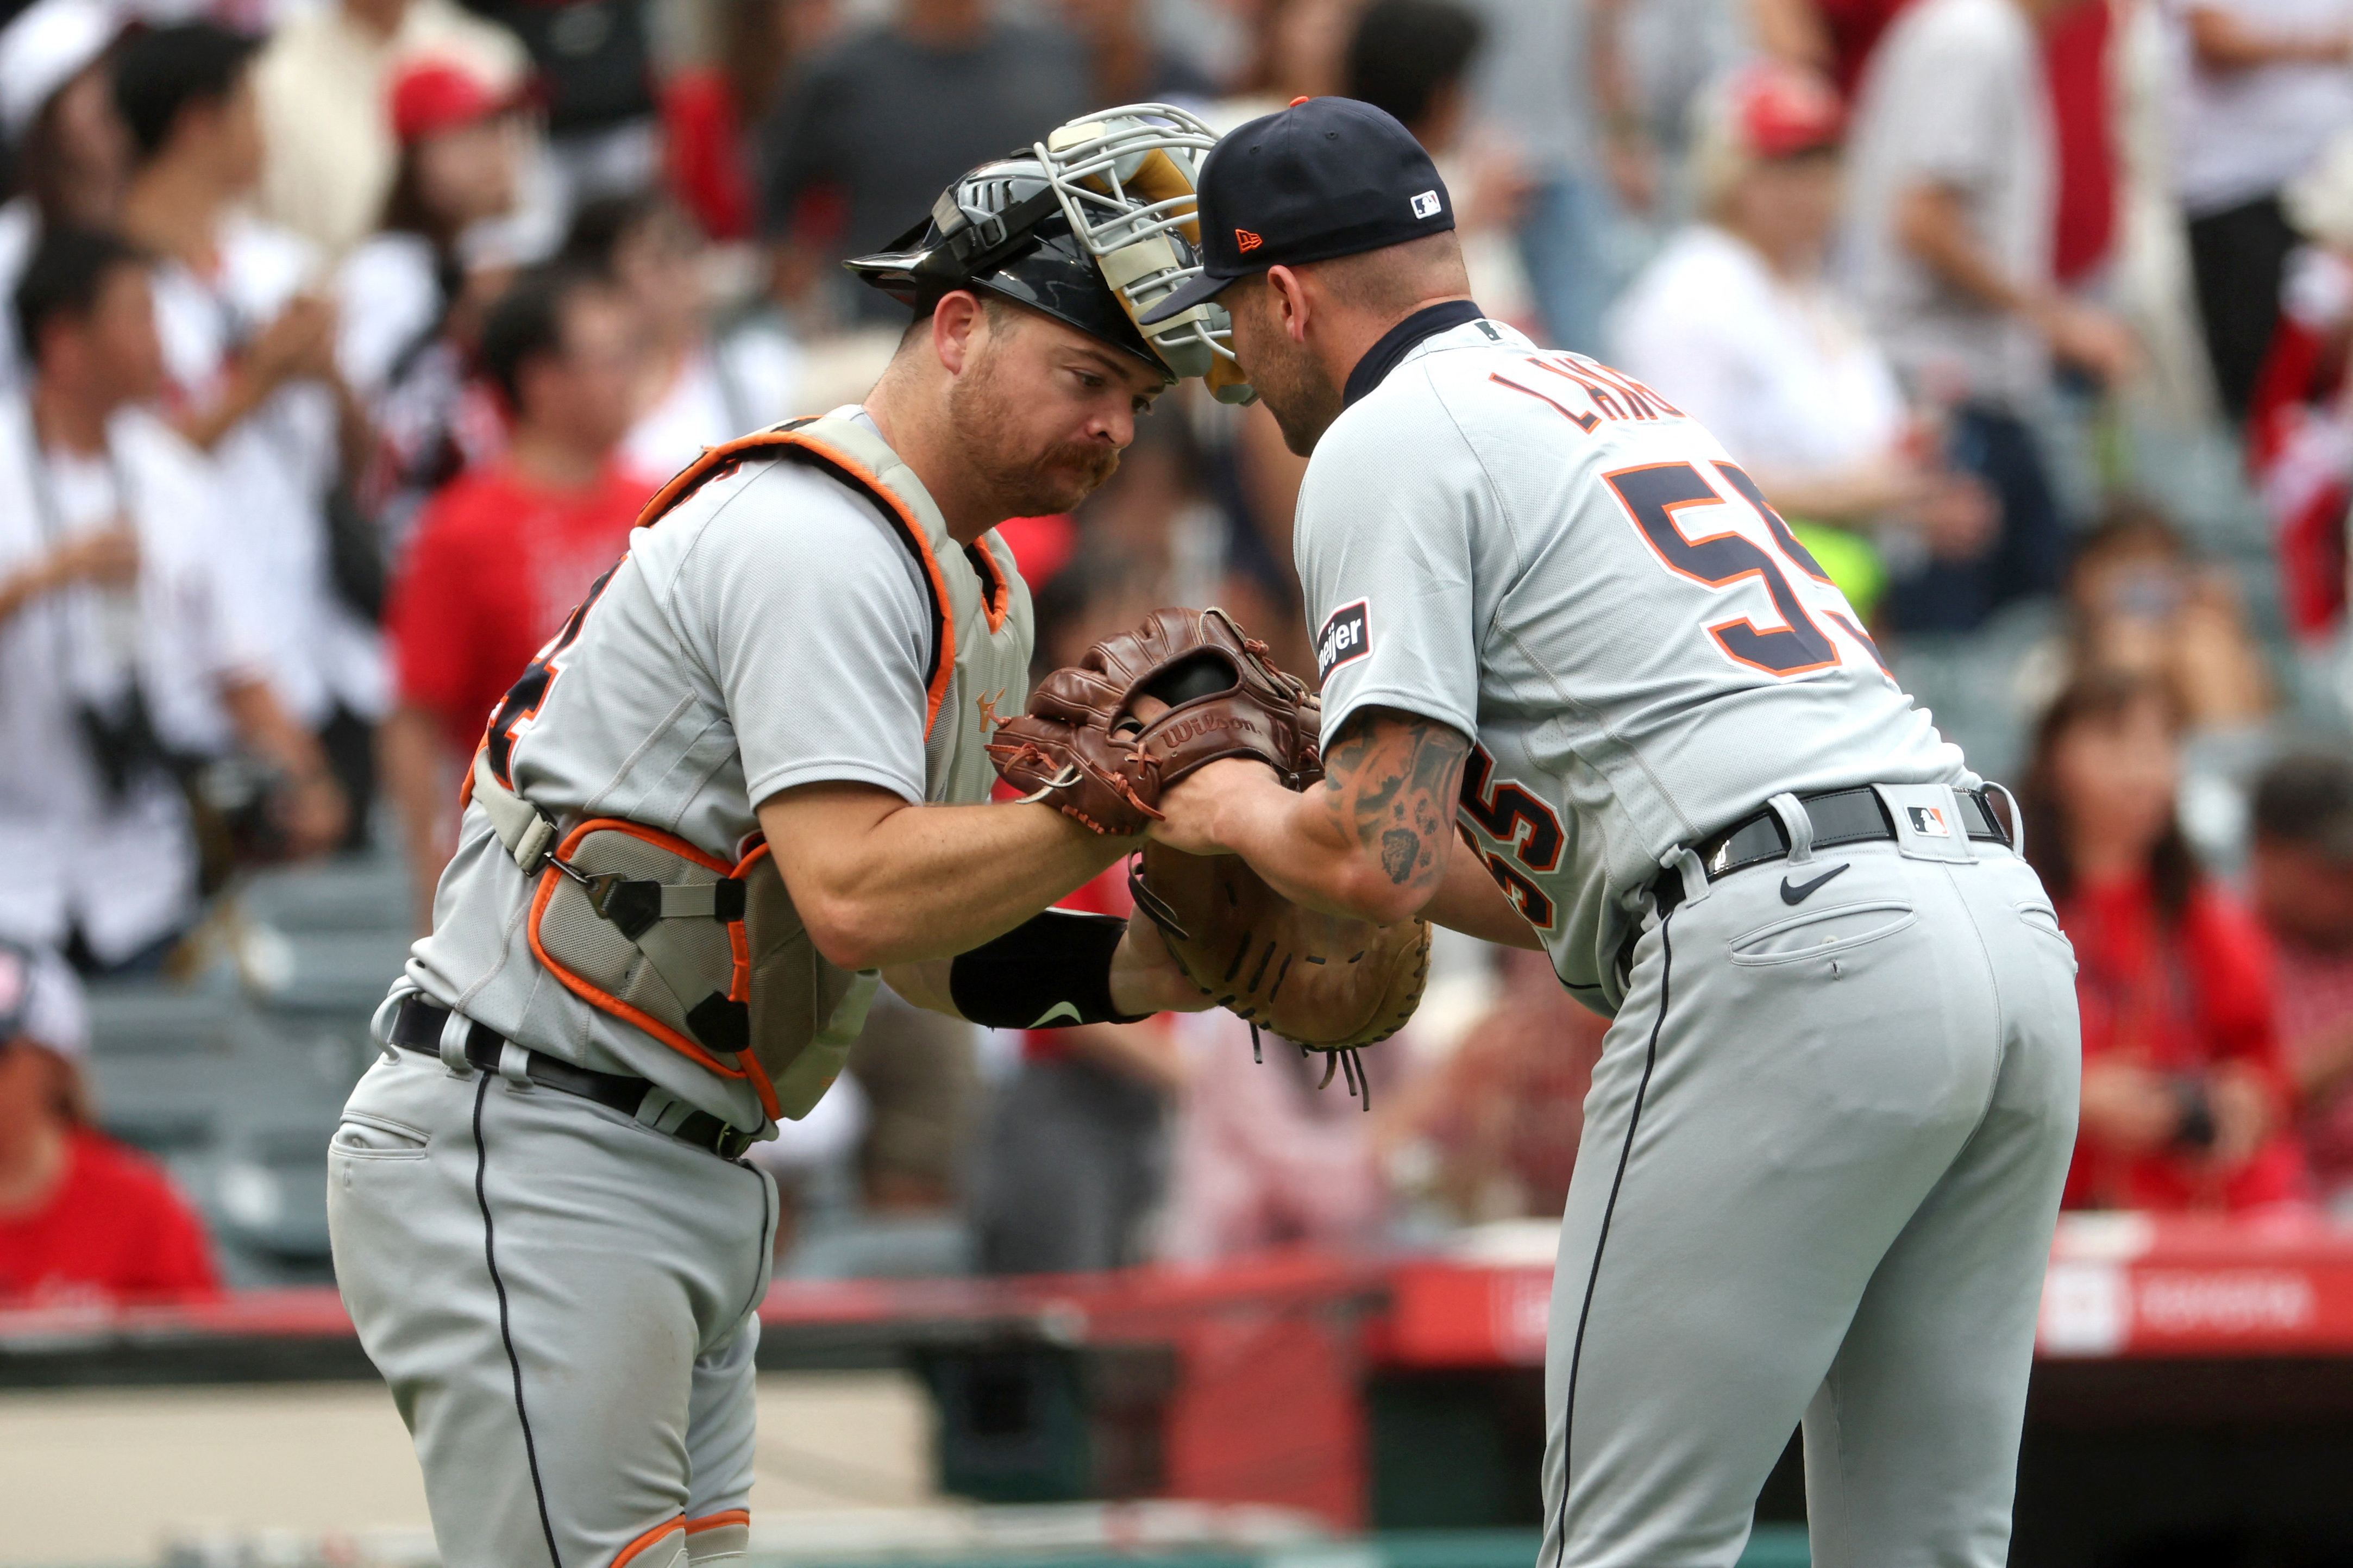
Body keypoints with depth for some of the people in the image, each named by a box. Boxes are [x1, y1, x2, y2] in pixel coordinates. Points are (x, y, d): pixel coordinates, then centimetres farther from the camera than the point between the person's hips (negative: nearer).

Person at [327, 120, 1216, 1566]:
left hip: (687, 1174, 11)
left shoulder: (981, 587, 16)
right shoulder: (818, 538, -17)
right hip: (520, 1159, -11)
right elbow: (857, 897, -28)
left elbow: (926, 946, 14)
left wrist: (1132, 969, -3)